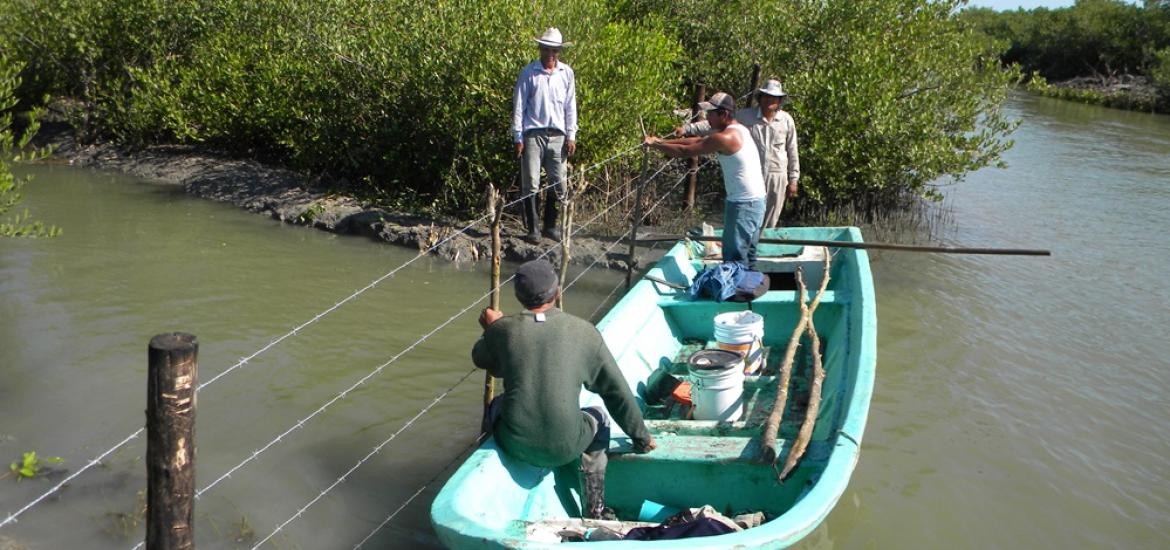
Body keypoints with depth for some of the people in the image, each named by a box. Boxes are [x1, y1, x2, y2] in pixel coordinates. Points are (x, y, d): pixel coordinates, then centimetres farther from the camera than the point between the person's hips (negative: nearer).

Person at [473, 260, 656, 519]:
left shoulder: (502, 329, -5)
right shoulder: (584, 332, -5)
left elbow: (481, 359, 18)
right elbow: (617, 391, 3)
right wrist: (641, 437, 17)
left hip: (515, 445, 1)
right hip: (565, 449, 0)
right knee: (598, 418, 31)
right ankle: (595, 512, 34)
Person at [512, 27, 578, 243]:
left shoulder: (567, 73, 8)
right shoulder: (529, 73, 0)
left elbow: (570, 106, 11)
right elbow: (518, 106, 1)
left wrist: (571, 136, 6)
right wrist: (518, 137, -4)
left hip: (558, 135, 3)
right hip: (533, 134, -3)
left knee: (558, 184, 5)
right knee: (530, 184, -4)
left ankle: (550, 226, 18)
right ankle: (532, 229, 4)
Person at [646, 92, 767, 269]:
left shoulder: (725, 138, -20)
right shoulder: (737, 129, 11)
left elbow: (685, 151, -15)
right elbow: (699, 140, 17)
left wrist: (655, 144, -3)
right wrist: (663, 141, 14)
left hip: (744, 204, -10)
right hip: (754, 201, 10)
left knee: (734, 258, -6)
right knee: (746, 256, 18)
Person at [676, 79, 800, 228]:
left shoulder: (787, 120, -1)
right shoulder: (745, 116, -4)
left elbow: (792, 152, 6)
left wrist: (793, 180, 6)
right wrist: (688, 128, -18)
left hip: (777, 176, 1)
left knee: (770, 223, 9)